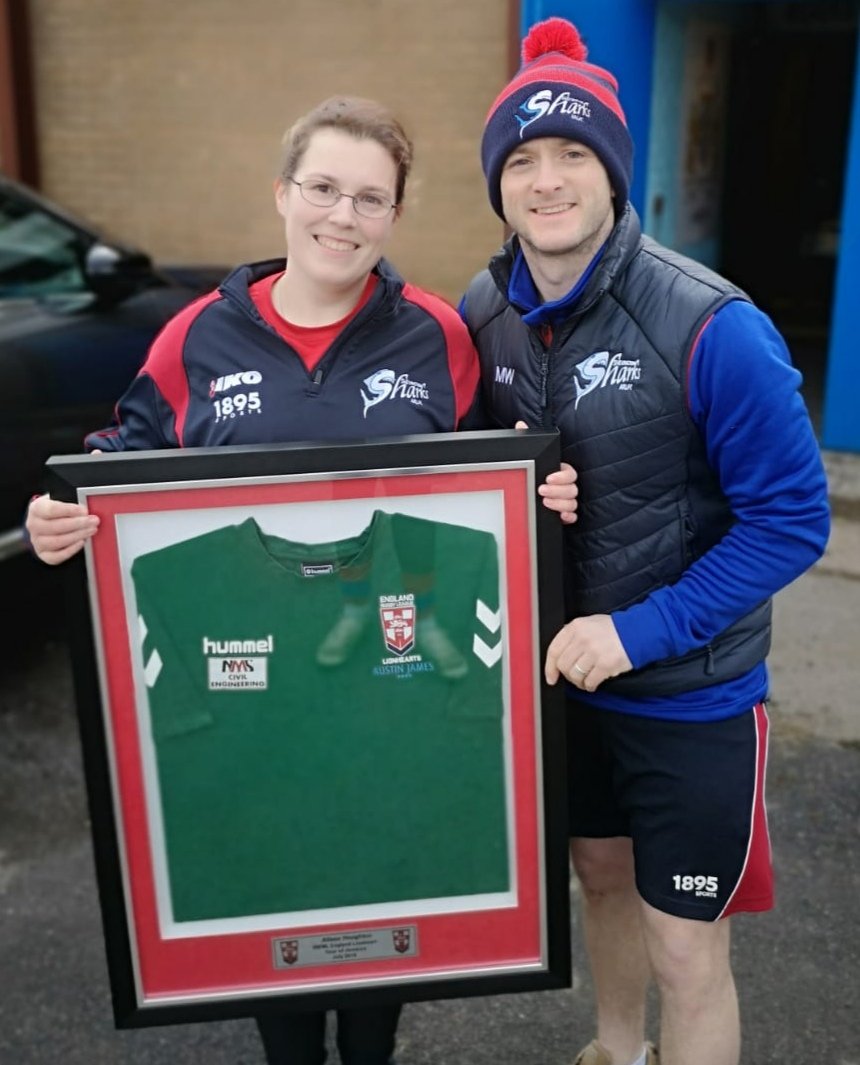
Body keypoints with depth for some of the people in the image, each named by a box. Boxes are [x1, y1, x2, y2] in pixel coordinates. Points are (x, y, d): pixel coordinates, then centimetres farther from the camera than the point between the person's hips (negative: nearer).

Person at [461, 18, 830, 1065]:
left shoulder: (711, 329, -22)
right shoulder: (482, 314, -5)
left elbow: (791, 517, -18)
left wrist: (639, 631, -22)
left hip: (691, 692, -5)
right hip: (558, 671, 5)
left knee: (685, 953, 7)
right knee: (601, 878, 26)